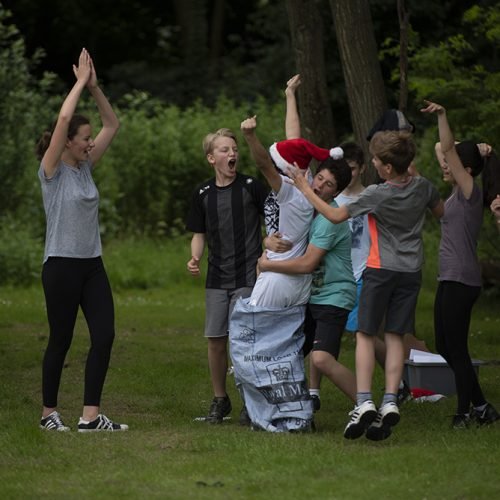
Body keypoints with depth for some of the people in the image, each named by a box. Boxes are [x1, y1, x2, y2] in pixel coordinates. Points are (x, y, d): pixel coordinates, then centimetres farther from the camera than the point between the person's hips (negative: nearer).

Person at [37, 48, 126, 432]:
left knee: (104, 335, -4)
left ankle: (91, 416, -3)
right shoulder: (52, 171, -9)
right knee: (61, 340, 2)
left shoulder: (85, 167, 10)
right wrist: (81, 83, -14)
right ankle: (49, 412, 17)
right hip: (62, 266, -7)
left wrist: (95, 88, 3)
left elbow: (113, 126, 13)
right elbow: (63, 119, -22)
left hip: (93, 265, 7)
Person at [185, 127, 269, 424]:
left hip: (248, 277, -4)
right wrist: (195, 259, -4)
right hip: (217, 278, 4)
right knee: (216, 340, 4)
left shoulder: (251, 187, -4)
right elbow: (199, 234, 14)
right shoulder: (203, 193, 6)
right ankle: (220, 400, 20)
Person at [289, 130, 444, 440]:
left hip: (380, 270, -4)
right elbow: (442, 212, 17)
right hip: (411, 271, 4)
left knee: (365, 334, 2)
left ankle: (364, 402, -11)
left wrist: (305, 190, 0)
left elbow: (336, 216, -8)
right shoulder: (423, 187, -3)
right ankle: (390, 402, -6)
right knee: (395, 337, 5)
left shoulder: (377, 195, -16)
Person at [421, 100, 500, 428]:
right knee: (445, 348, 12)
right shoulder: (456, 195, 15)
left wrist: (442, 116, -19)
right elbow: (443, 150, 26)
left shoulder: (471, 192, -8)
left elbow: (448, 149, -17)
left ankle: (466, 412, 1)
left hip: (461, 281, -10)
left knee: (456, 348, -6)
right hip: (449, 280, 10)